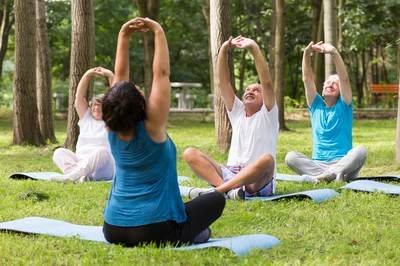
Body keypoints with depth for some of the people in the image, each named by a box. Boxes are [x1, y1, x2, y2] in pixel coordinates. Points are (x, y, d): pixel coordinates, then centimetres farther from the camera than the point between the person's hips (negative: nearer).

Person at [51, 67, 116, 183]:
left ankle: (73, 175, -56)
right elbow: (79, 97, 16)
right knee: (59, 152, -21)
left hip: (101, 168, -3)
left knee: (102, 151, -36)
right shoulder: (86, 118, 24)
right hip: (79, 160, 3)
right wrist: (87, 75, 7)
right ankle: (81, 176, -49)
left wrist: (110, 76, -2)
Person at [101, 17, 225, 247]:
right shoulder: (152, 128, -17)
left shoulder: (113, 132, -2)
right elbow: (161, 74, -11)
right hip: (154, 232, -4)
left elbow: (121, 76, 3)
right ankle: (191, 235, 5)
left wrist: (124, 36, 3)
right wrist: (159, 32, -7)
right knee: (217, 199, 15)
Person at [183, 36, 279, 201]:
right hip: (230, 174, 4)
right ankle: (227, 188, -37)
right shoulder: (237, 112, 20)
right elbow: (222, 82, 11)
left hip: (258, 181, -4)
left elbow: (266, 81, -7)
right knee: (190, 153, -14)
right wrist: (224, 50, -1)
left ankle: (217, 190, -38)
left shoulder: (267, 115, 9)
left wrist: (254, 48, -14)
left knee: (267, 159, -38)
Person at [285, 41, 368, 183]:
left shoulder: (343, 106, 10)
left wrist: (334, 53, -20)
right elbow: (307, 79, 7)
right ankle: (335, 175, -38)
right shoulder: (316, 106, 17)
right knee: (291, 157, -25)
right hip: (317, 164, 2)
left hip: (343, 163, -2)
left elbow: (344, 79, -6)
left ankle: (320, 176, -38)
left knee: (360, 150, -32)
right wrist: (306, 53, -8)